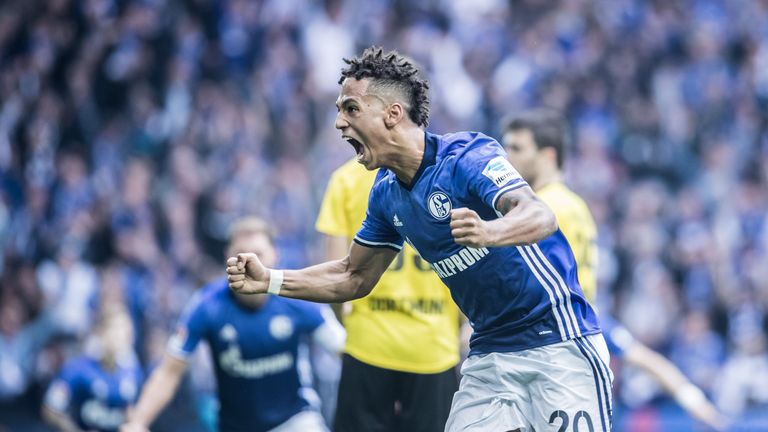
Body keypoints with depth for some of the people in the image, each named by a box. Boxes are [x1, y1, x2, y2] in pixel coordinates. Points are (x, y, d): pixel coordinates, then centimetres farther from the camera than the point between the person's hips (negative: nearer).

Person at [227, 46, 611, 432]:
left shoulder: (468, 156, -18)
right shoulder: (386, 193, 5)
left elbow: (540, 217, -34)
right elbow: (355, 278, 18)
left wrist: (488, 232, -56)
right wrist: (269, 281, 6)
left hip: (558, 343, -7)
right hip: (489, 353, 7)